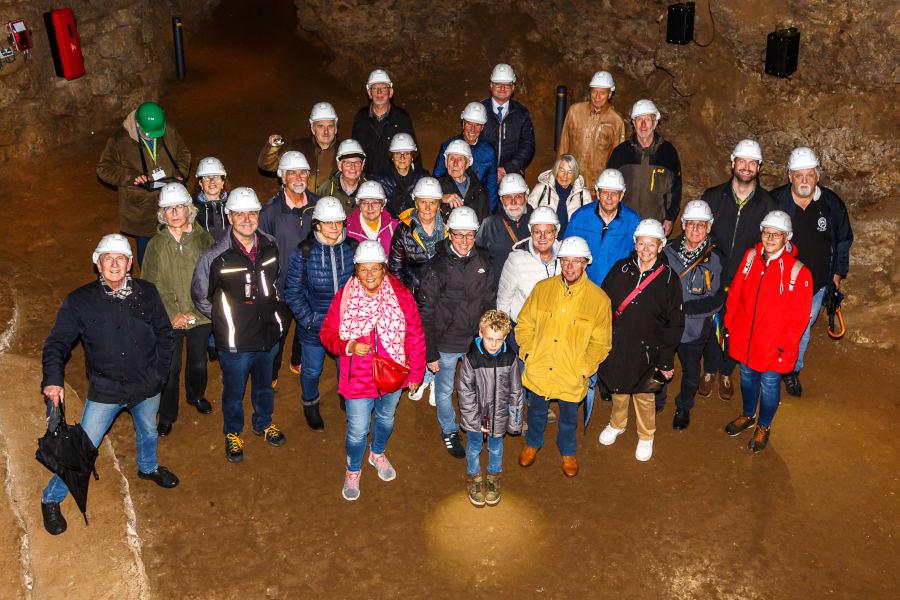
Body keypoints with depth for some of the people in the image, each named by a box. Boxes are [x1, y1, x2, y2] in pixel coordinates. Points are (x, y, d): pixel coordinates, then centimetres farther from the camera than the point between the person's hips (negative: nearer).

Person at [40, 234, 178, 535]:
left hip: (146, 387, 3)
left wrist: (160, 373, -2)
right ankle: (51, 499, 20)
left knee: (148, 432, 27)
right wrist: (53, 379, -28)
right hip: (104, 391, -3)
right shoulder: (80, 301, -13)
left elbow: (163, 333, 3)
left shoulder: (146, 293, -8)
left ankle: (148, 467, 58)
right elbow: (57, 342, -12)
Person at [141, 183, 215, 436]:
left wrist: (197, 312, -14)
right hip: (169, 318, -1)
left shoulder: (203, 239, -9)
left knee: (198, 363, 20)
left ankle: (196, 395, 49)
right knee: (170, 368, 7)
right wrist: (173, 315, -14)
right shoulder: (156, 244, -9)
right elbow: (150, 285, -7)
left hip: (200, 315, 1)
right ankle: (167, 415, 28)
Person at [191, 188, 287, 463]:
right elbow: (200, 296, -6)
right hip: (235, 342, -4)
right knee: (234, 392, 17)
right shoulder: (215, 257, -22)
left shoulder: (270, 246, -7)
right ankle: (233, 433, 43)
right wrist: (223, 319, 0)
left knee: (265, 385, 26)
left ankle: (263, 423, 52)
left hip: (269, 335, 4)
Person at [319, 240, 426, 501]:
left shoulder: (401, 296, -14)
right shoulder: (344, 297, -15)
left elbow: (415, 337, -7)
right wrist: (349, 347, -26)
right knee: (357, 430, 7)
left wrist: (416, 373, -3)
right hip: (358, 379, -2)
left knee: (386, 418, 26)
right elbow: (327, 333, -6)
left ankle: (378, 453, 57)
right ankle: (353, 470, 37)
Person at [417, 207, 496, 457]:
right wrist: (430, 353, -12)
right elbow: (426, 314, -13)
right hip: (446, 344, -3)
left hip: (476, 340, 3)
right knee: (445, 391, 15)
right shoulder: (436, 267, -18)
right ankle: (449, 431, 40)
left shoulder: (482, 260, -5)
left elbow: (490, 299, 8)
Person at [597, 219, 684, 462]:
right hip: (616, 346, 2)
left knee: (644, 396, 15)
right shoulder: (620, 269, -6)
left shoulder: (668, 278, -11)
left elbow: (675, 323, -7)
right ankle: (617, 424, 49)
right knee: (618, 390, 21)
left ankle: (646, 437, 40)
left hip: (646, 351, -2)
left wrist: (666, 360, -8)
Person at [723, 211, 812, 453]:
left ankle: (764, 426, 40)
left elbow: (799, 316, -15)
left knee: (769, 384, 16)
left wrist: (786, 346, -14)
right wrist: (730, 324, 5)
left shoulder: (798, 271, -20)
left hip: (774, 346, -4)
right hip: (744, 339, 4)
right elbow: (735, 293, 3)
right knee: (747, 376, 24)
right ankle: (748, 415, 50)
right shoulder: (751, 256, -7)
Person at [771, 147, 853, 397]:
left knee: (802, 330, 20)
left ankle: (793, 371, 41)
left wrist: (838, 272, 8)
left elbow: (843, 240, 6)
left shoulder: (832, 203, -10)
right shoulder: (774, 201, -17)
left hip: (816, 283, 2)